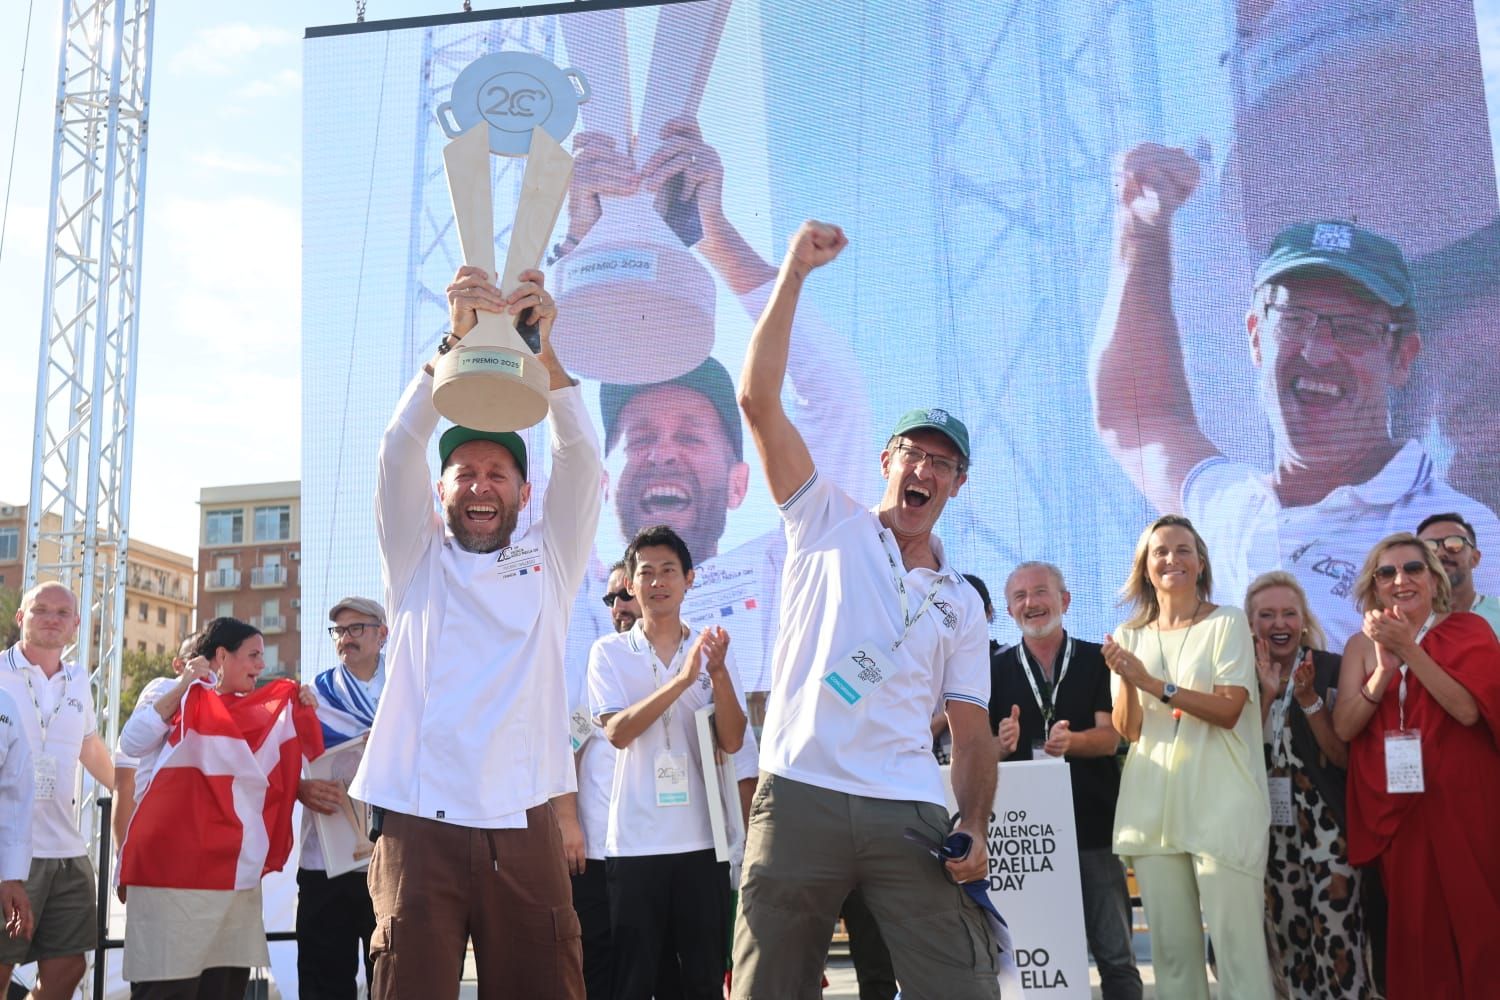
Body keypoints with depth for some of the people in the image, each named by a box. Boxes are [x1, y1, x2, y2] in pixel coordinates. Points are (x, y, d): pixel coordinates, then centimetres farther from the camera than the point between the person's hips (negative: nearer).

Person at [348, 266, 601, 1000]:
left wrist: (542, 349, -14)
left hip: (525, 829, 1)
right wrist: (457, 340, -13)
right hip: (421, 827, -1)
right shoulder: (418, 560, 12)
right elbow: (401, 449, -1)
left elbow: (580, 458, 0)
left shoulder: (550, 560, 12)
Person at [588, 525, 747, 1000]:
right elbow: (617, 731, -13)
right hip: (635, 841, -2)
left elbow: (732, 741, -2)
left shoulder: (711, 650, 8)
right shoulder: (609, 652, 3)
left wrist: (718, 672, -18)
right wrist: (683, 679, -21)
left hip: (704, 839, 2)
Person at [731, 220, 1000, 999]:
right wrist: (795, 270, -2)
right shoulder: (826, 524, 9)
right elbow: (757, 401, -1)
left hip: (910, 815, 2)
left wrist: (975, 826, -3)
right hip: (799, 799, -2)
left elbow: (972, 732, 15)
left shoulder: (961, 603, 18)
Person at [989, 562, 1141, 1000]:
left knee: (1115, 954, 1)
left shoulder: (1097, 660, 4)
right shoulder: (997, 670, 8)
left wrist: (1071, 742, -25)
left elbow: (1109, 737, -4)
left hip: (1094, 827, -1)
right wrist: (1005, 744, -15)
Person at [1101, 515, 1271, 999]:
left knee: (1236, 938, -7)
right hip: (1154, 805, 4)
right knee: (1170, 943, 7)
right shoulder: (1129, 636, 13)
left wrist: (1154, 683, -16)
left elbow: (1228, 710, -9)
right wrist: (1126, 681, -11)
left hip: (1220, 805, -4)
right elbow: (1129, 730, 8)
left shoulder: (1227, 623, 2)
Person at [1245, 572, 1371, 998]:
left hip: (1326, 825, -3)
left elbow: (1345, 757, -6)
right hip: (1270, 827, 3)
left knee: (1337, 940, -9)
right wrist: (1266, 695, -13)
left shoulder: (1332, 670, -4)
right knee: (1287, 937, 9)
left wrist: (1308, 698, -18)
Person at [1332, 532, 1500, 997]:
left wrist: (1409, 650, -19)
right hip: (1393, 808, 2)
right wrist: (1384, 669, -15)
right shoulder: (1363, 645, 8)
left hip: (1461, 804, -2)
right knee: (1413, 927, 5)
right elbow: (1344, 727, -2)